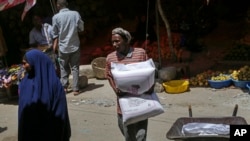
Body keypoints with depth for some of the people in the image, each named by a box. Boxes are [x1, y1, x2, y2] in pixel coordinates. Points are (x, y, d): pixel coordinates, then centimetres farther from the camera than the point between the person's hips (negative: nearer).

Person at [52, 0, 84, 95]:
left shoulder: (56, 17, -7)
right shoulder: (75, 14, -5)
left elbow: (55, 34, 1)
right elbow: (81, 28, 2)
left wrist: (55, 44, 14)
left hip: (63, 46, 0)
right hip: (75, 45, 1)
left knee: (64, 68, 15)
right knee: (75, 67, 7)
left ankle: (64, 87, 14)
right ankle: (75, 89, 4)